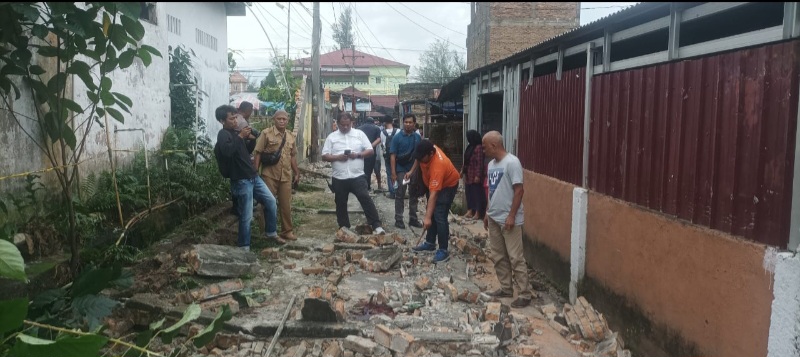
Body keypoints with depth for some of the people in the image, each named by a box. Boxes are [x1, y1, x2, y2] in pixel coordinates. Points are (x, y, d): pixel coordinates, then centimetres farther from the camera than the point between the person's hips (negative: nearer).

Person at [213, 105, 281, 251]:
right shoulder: (223, 134, -12)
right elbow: (227, 151, -33)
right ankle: (244, 247, 9)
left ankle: (271, 233, 27)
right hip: (241, 180, -9)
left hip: (253, 177, 9)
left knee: (271, 202, 12)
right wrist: (240, 136, -25)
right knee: (246, 216, -3)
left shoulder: (235, 132, 15)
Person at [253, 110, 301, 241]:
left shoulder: (291, 136, 11)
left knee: (286, 205, 10)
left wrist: (297, 173, 14)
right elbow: (258, 153, -6)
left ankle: (287, 231, 22)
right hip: (269, 175, -4)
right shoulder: (266, 133, -5)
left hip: (286, 176, 4)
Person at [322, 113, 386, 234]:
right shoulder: (331, 137, 5)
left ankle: (376, 225, -4)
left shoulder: (359, 134, 4)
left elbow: (370, 151, 3)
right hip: (339, 178, 2)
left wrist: (358, 155, -14)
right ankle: (344, 227, 24)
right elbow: (324, 156, 2)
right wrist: (338, 157, -15)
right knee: (341, 204, 10)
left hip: (357, 176, -2)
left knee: (366, 200, -8)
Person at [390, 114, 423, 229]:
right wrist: (393, 172, -13)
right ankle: (398, 219, 8)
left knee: (414, 196, 10)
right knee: (400, 195, 2)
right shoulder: (397, 137, -6)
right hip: (401, 170, -3)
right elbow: (393, 156, -7)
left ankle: (413, 218, 20)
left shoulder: (418, 137, 3)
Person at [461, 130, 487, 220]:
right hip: (468, 175, 9)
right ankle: (470, 211, 16)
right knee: (469, 193, 11)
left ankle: (478, 213, 1)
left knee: (477, 194, -4)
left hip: (475, 176, -9)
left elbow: (480, 163, -19)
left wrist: (478, 175, -22)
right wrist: (462, 170, 18)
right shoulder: (470, 147, 13)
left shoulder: (479, 147, -15)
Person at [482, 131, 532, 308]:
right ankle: (506, 288, 26)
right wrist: (487, 213, 18)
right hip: (494, 218, 9)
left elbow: (519, 190, -18)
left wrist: (512, 216, -20)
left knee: (515, 257, -4)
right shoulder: (491, 164, 10)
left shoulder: (512, 162, -16)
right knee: (497, 256, 14)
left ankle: (524, 294, 3)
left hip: (509, 219, -9)